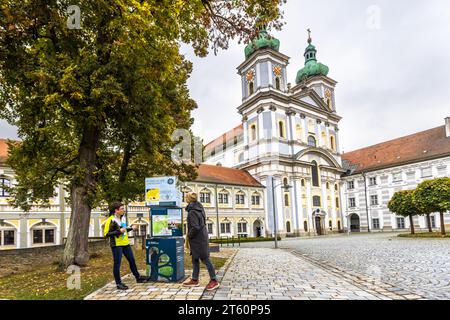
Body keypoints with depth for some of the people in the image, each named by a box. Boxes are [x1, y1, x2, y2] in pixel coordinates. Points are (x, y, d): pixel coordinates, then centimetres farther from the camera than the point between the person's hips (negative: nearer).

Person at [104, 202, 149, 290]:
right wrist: (119, 231, -23)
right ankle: (118, 283, 15)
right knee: (117, 264, 2)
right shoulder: (110, 220, -14)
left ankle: (138, 277, 30)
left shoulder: (121, 218, 11)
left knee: (132, 260, 16)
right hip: (116, 245, -8)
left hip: (126, 244, 8)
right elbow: (106, 234, -18)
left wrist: (131, 228, 9)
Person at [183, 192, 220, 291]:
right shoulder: (199, 208, 7)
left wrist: (189, 236, -9)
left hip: (198, 239, -9)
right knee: (195, 259, 16)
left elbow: (195, 227, -26)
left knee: (205, 259, -1)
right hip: (201, 237, 9)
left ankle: (214, 280, 7)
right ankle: (194, 280, 26)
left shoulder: (192, 212, -21)